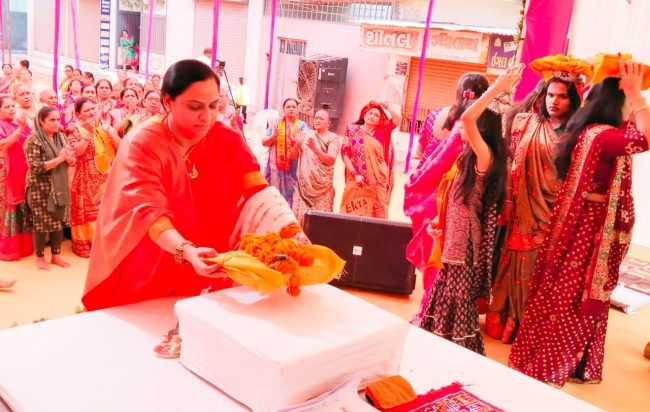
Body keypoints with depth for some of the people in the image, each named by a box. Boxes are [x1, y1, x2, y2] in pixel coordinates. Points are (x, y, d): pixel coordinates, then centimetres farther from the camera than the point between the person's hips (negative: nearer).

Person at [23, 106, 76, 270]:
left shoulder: (61, 137, 7)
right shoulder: (33, 139, -13)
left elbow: (72, 160, 9)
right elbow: (35, 166, -21)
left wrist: (69, 158, -15)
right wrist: (59, 159, -22)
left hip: (60, 187, 6)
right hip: (41, 189, -6)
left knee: (59, 221, 9)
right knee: (41, 223, 3)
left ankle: (56, 255, 21)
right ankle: (40, 258, 17)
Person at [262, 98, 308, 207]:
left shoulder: (302, 125, 7)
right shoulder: (276, 122, 11)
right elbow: (264, 142, 7)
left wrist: (293, 139, -23)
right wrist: (273, 136, -13)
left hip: (293, 168, -1)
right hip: (275, 166, 1)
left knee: (290, 193, -4)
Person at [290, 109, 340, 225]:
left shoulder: (333, 138, 1)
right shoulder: (306, 135, 13)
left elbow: (331, 160, -12)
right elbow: (293, 156, 13)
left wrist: (314, 148, -23)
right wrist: (297, 144, -8)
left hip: (322, 185, -3)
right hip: (304, 183, 3)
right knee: (299, 214, -3)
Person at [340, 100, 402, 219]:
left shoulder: (382, 132, 10)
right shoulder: (353, 130, 5)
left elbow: (398, 118, 0)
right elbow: (344, 153, -1)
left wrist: (385, 105, 5)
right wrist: (355, 174, -9)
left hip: (378, 182, 2)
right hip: (358, 181, -2)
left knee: (377, 216, 1)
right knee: (354, 214, -3)